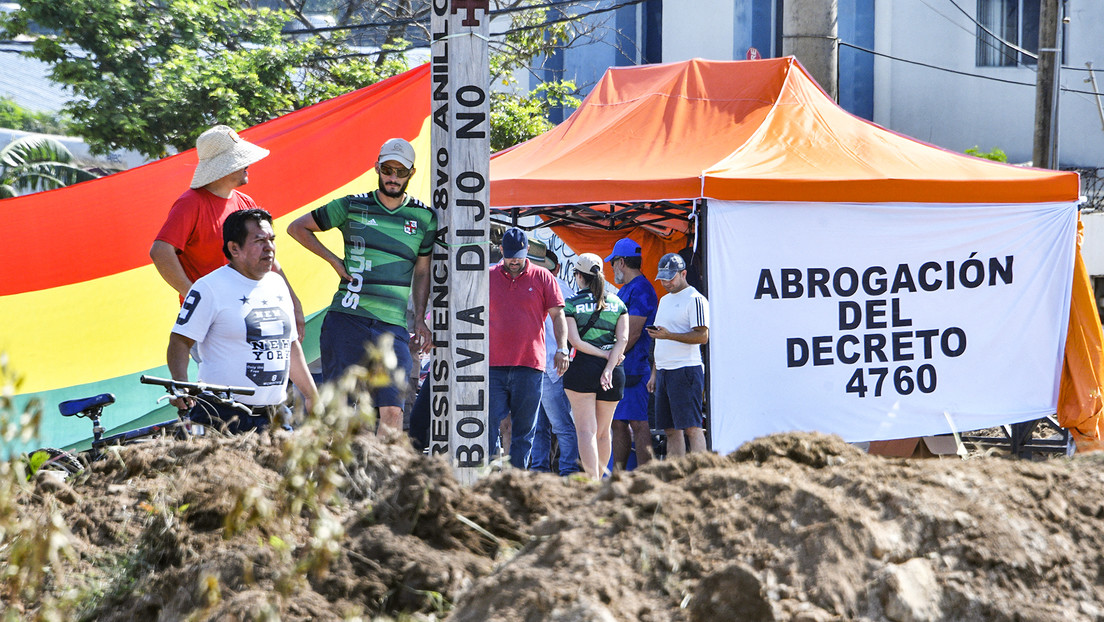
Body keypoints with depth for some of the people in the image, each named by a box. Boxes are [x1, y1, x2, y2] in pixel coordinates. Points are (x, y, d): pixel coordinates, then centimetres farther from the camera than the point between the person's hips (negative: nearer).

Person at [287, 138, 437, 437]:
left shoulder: (424, 218, 10)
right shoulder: (351, 206, 6)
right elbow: (297, 227, 15)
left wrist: (420, 319, 10)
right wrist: (334, 261, 5)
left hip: (392, 326, 1)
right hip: (346, 319, -1)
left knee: (393, 410, -11)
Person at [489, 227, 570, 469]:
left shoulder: (542, 278, 7)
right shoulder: (488, 277, 10)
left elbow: (558, 315, 6)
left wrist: (562, 349, -7)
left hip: (529, 365, -1)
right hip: (493, 365, 1)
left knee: (524, 428, 2)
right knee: (489, 423, -5)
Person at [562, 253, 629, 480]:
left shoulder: (571, 304, -1)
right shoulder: (617, 303, 9)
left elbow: (574, 341, -11)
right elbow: (623, 338, -2)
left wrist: (604, 355, -5)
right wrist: (609, 366, -9)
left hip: (581, 368, -4)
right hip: (613, 371, 4)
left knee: (586, 430, -6)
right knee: (603, 431, 15)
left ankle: (592, 481, -17)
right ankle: (599, 476, 22)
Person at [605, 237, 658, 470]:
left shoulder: (641, 289, -12)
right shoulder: (625, 290, 21)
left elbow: (633, 333, -18)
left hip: (633, 368, -10)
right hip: (617, 370, 10)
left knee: (638, 423, -10)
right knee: (618, 423, 11)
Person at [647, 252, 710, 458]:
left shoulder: (694, 299, -7)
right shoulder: (664, 300, 21)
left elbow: (703, 336, -16)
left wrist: (669, 335, -22)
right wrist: (654, 374, 20)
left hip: (686, 370, -9)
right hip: (664, 371, 9)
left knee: (691, 427, -12)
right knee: (671, 429, 7)